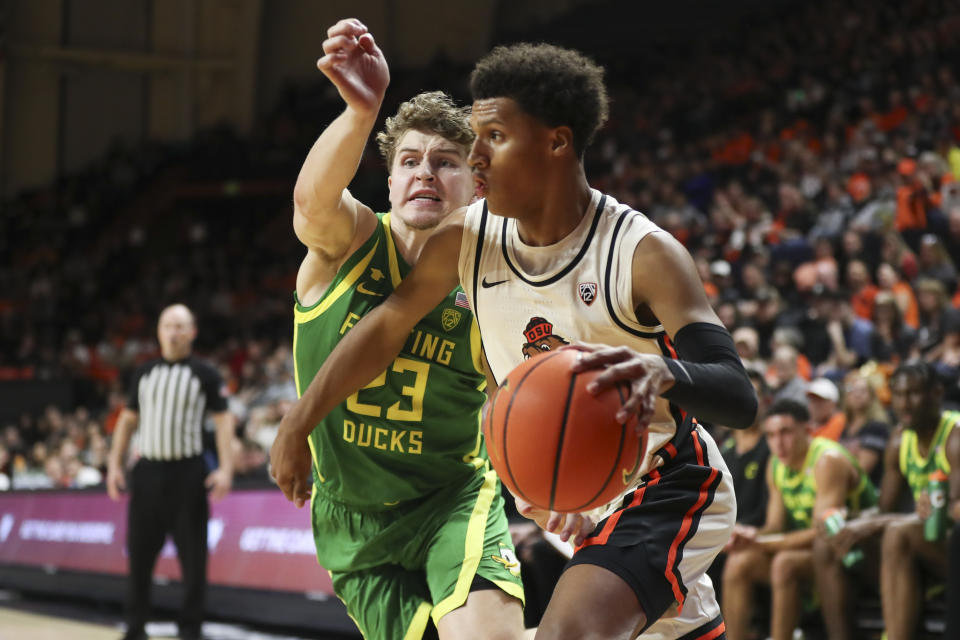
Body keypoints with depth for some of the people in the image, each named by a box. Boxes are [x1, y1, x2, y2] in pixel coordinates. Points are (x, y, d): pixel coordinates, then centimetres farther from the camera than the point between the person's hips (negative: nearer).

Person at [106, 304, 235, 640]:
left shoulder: (204, 374, 1)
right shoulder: (144, 373, 12)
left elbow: (224, 421, -3)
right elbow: (127, 420, 17)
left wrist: (226, 469, -14)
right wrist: (115, 465, 8)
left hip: (187, 471, -3)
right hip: (147, 471, 3)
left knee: (192, 556, -2)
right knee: (139, 553, 5)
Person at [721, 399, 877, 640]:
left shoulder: (828, 460, -19)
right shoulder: (776, 466, 7)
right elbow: (774, 526, 8)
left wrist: (760, 541, -24)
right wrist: (749, 536, -16)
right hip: (812, 548, 8)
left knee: (785, 563, -33)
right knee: (739, 562, -9)